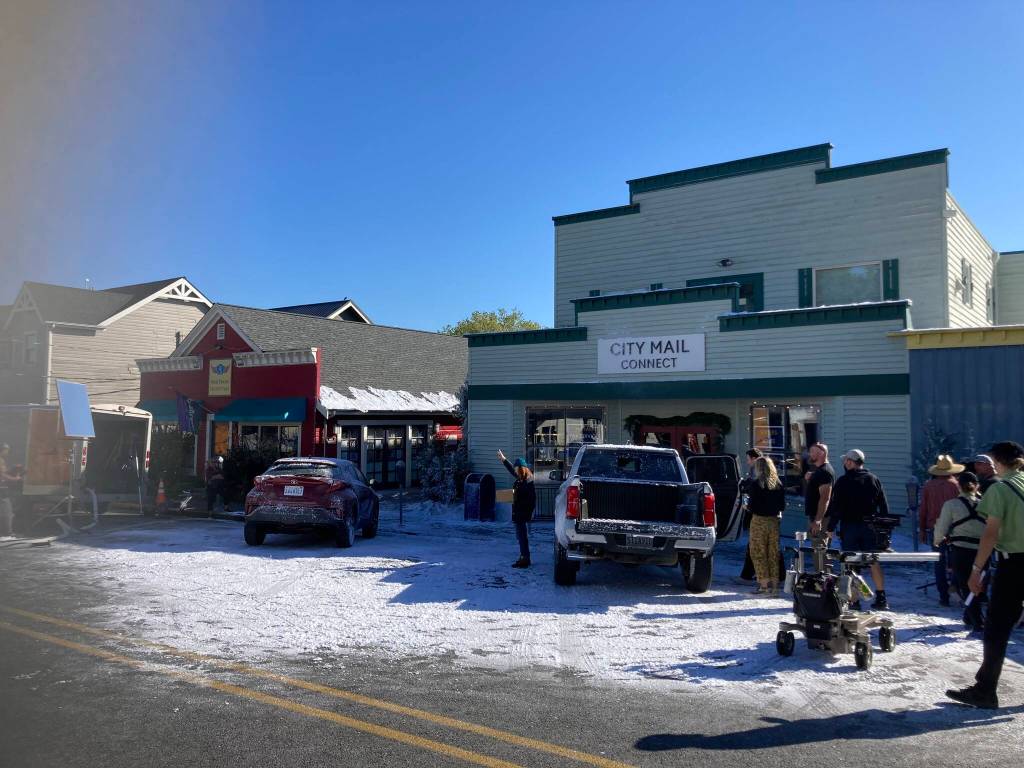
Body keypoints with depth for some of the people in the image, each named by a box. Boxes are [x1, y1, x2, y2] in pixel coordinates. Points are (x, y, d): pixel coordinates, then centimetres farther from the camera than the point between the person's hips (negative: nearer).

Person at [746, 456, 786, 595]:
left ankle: (764, 584, 0)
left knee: (758, 553, 3)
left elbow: (752, 505, -14)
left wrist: (747, 506, 7)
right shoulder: (778, 484, 3)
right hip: (774, 521, 5)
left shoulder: (756, 484, -12)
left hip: (759, 521, -5)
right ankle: (774, 585, 14)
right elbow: (782, 506, 5)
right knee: (773, 554, 11)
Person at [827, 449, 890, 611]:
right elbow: (884, 507, 8)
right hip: (870, 528, 4)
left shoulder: (843, 482, -6)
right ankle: (881, 598, 9)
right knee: (874, 562, 8)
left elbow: (836, 508, -8)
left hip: (850, 527, -3)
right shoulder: (874, 480, 6)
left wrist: (830, 528, -3)